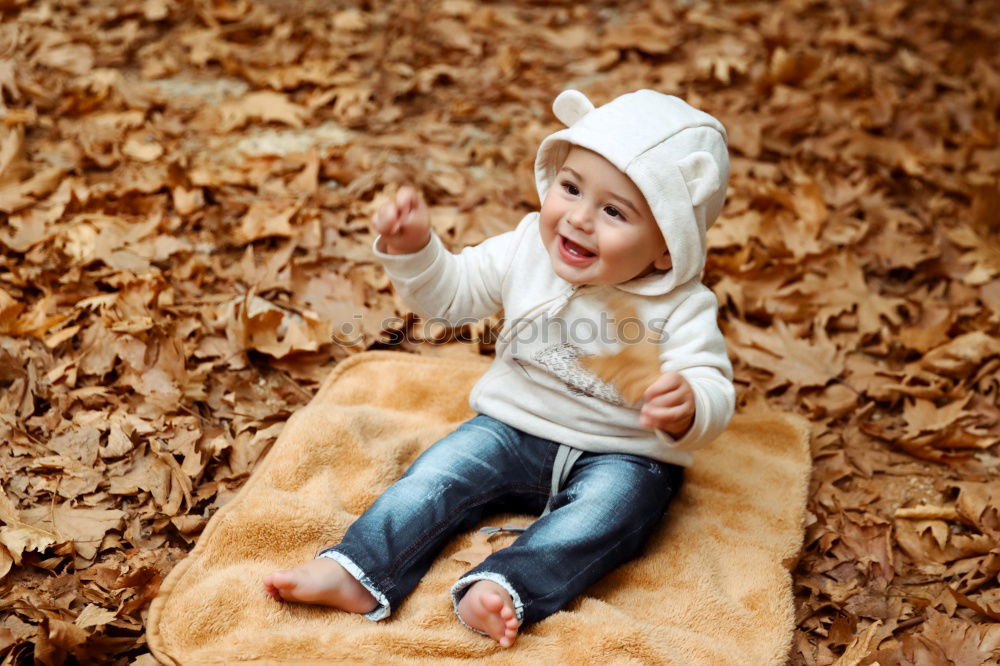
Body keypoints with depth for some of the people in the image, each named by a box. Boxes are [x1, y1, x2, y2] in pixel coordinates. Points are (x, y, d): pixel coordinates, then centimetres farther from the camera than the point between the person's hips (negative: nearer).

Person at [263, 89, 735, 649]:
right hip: (513, 429, 4)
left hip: (620, 456, -3)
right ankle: (358, 574, -23)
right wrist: (414, 246, -14)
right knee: (438, 474, -16)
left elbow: (715, 396, -24)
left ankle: (502, 590, -47)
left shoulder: (681, 308, -17)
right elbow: (450, 292, 6)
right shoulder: (528, 249, -5)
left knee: (604, 515, -32)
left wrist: (687, 409, -48)